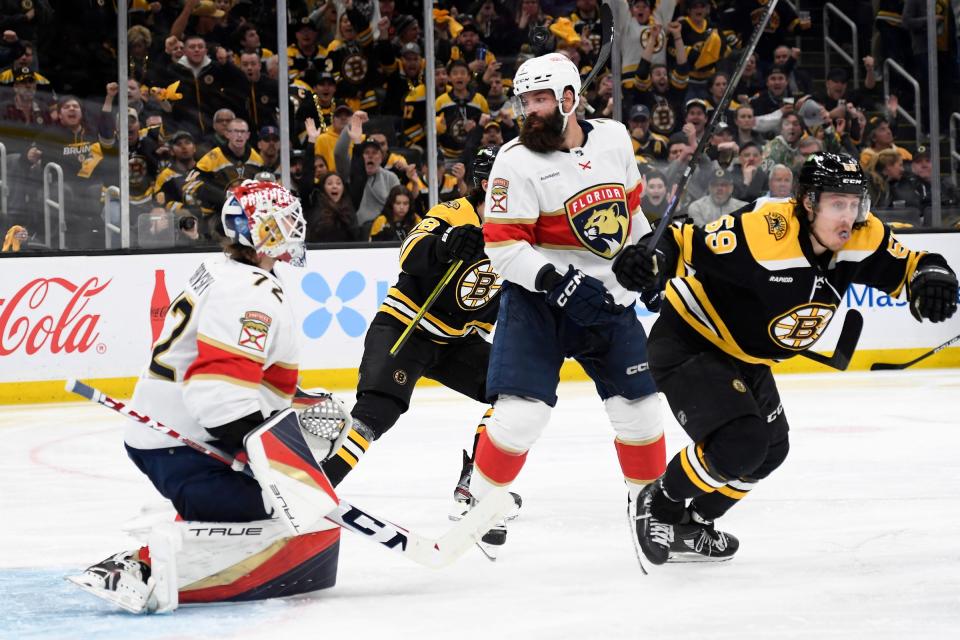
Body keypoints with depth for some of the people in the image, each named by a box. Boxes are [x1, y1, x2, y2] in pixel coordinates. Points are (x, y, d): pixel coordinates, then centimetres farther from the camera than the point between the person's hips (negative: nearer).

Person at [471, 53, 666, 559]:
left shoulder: (614, 139, 0)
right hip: (537, 300, -4)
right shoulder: (517, 161, -14)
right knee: (520, 413, -16)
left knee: (638, 409, 6)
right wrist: (557, 282, -28)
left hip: (609, 298, 4)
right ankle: (477, 505, 1)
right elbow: (503, 245, -18)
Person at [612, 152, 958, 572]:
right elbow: (689, 244, -30)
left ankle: (689, 526, 40)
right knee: (739, 444, -23)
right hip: (688, 344, -9)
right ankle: (659, 504, 4)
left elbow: (909, 266, -4)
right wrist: (654, 260, -51)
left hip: (744, 358, 9)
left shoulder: (862, 237, -13)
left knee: (770, 450, 20)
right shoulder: (762, 233, -33)